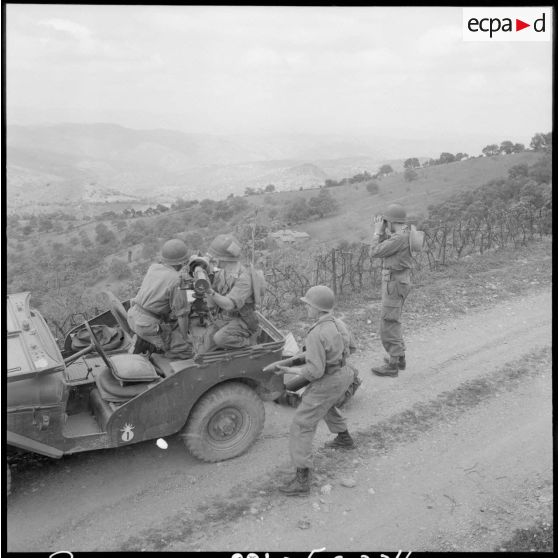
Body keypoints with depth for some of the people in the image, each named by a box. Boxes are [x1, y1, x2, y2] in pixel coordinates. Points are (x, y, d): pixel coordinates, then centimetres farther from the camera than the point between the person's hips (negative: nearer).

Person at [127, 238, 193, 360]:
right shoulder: (177, 281, -20)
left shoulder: (153, 267, 3)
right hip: (150, 326, -8)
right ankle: (149, 344, -1)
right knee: (185, 350, -1)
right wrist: (185, 339, -3)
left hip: (135, 315, 8)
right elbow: (182, 314, -16)